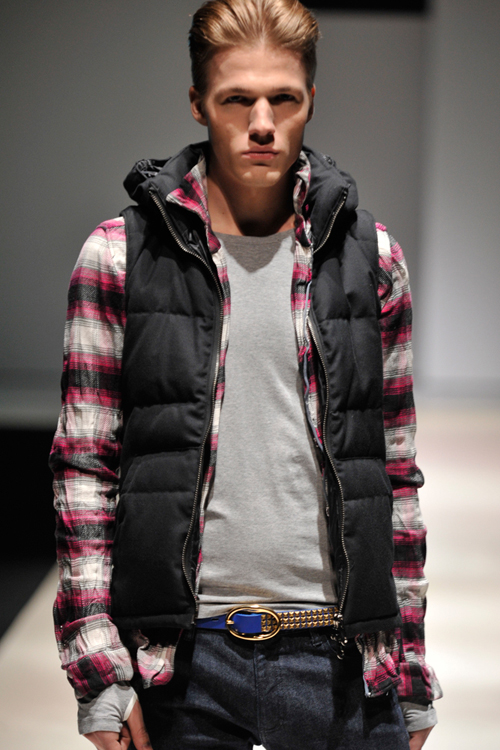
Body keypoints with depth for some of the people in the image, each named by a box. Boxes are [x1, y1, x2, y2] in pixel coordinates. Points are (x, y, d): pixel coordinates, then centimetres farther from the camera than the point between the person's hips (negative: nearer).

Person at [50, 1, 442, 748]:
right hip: (179, 655, -1)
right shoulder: (118, 257, 0)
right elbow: (85, 468, 0)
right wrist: (99, 674, -6)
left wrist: (411, 674, 8)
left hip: (339, 653, 2)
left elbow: (396, 471, 10)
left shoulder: (371, 257, 7)